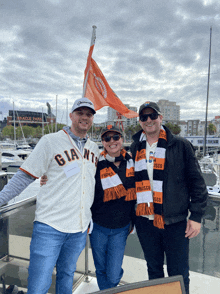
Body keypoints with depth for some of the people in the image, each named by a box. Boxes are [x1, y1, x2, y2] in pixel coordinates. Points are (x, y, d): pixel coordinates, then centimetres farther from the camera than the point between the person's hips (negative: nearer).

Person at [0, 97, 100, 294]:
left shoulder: (94, 149, 8)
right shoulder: (50, 141, -8)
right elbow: (24, 177, -7)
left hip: (80, 229, 5)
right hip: (50, 226, -4)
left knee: (67, 276, 20)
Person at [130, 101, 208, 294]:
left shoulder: (180, 145, -4)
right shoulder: (135, 148, 5)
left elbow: (197, 182, -3)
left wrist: (196, 216, -6)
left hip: (175, 222, -2)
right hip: (145, 222, 3)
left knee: (179, 275, 11)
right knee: (154, 271, 20)